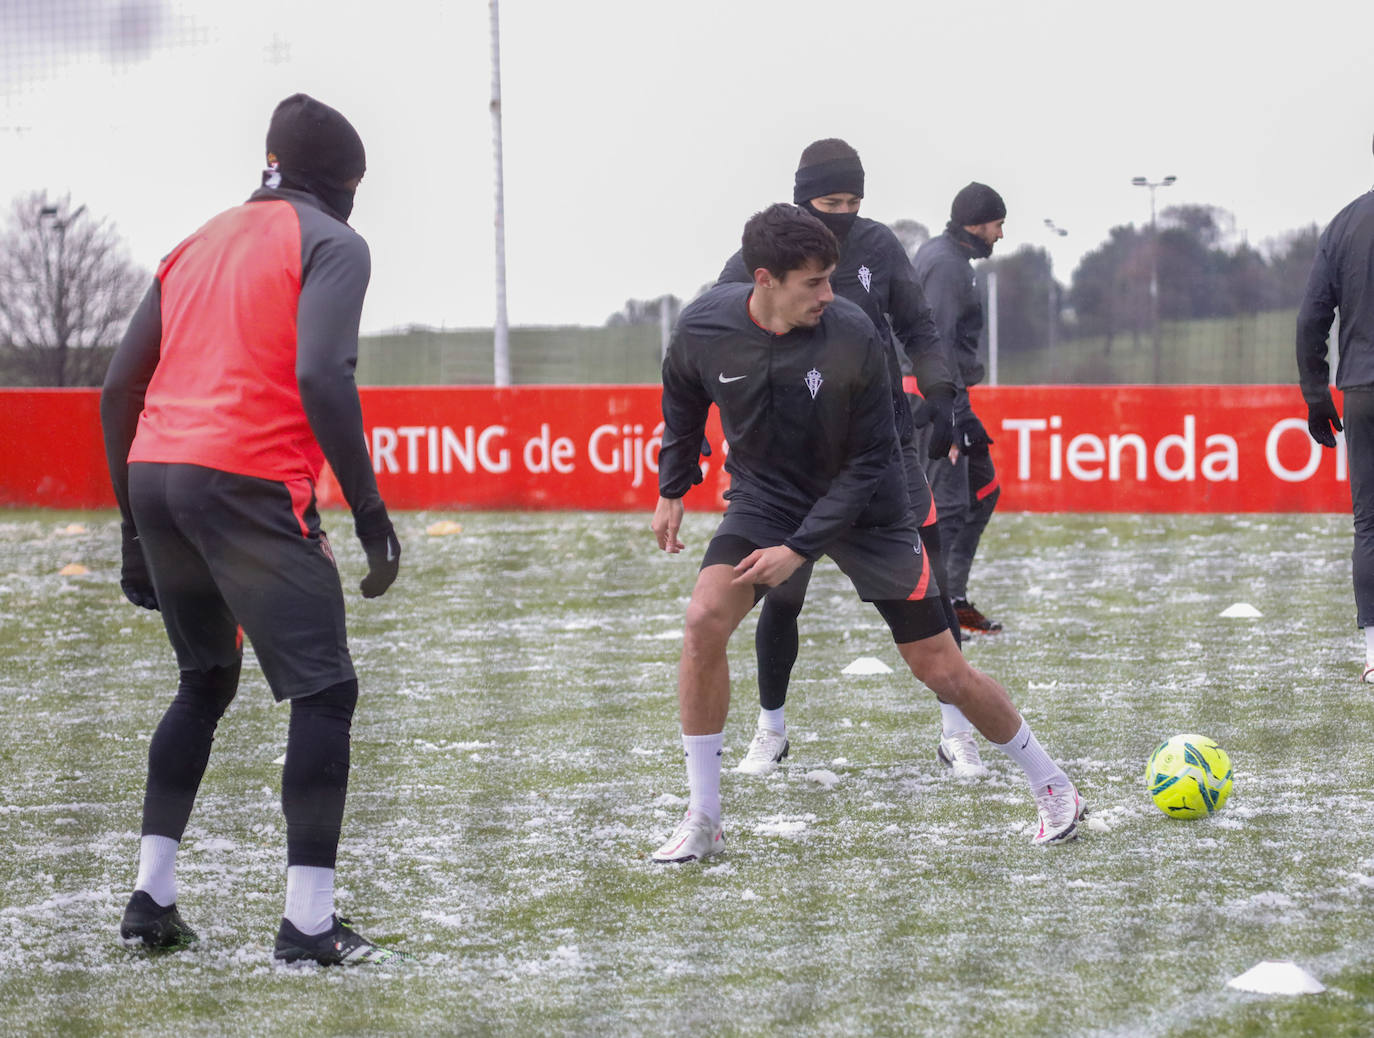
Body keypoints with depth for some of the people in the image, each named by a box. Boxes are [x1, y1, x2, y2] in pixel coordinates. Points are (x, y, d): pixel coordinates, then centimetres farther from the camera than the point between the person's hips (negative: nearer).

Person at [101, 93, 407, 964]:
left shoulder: (200, 245, 23)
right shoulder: (331, 243, 2)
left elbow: (120, 388, 19)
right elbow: (321, 375, -15)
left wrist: (136, 528, 24)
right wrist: (370, 510, -13)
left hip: (153, 473, 7)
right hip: (246, 482, -7)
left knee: (206, 681, 24)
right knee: (325, 691, 0)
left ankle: (152, 898, 21)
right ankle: (309, 924, -5)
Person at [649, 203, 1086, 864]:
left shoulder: (853, 337, -26)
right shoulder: (703, 329, -17)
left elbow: (869, 463, -18)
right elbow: (683, 404, 8)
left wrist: (799, 548, -23)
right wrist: (671, 491, 12)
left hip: (863, 507, -2)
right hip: (764, 494, 2)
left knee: (942, 671, -1)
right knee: (704, 619, -23)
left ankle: (1050, 784, 24)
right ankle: (703, 821, -11)